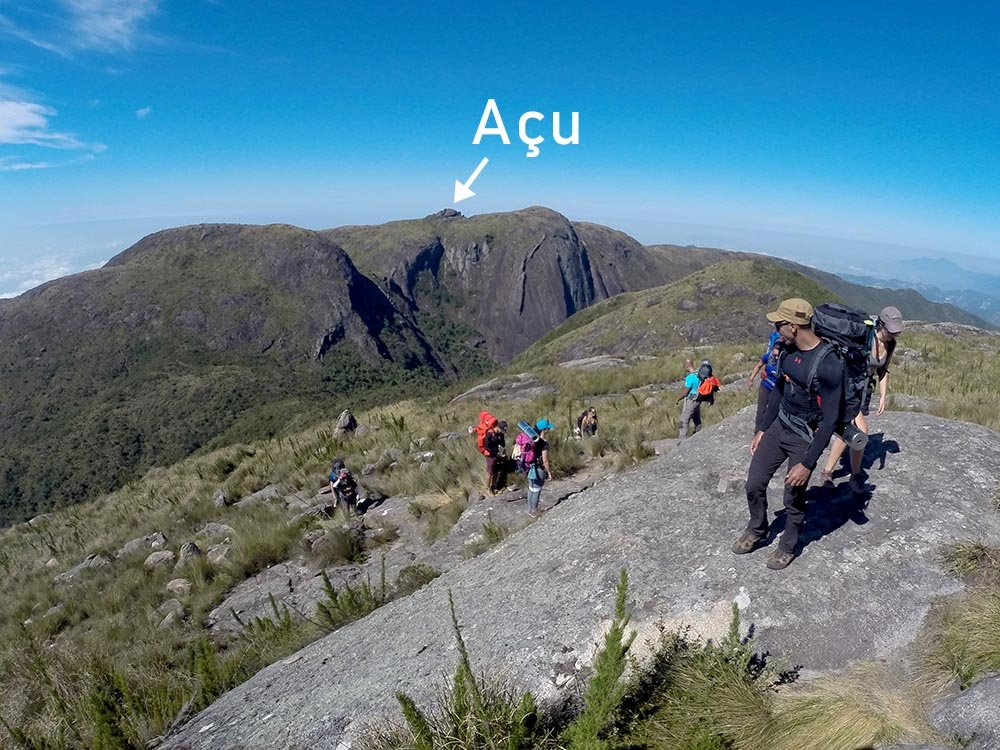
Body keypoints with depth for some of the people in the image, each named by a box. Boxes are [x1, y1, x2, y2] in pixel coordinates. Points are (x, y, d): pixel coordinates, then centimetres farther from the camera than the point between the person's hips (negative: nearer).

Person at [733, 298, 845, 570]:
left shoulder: (828, 365, -26)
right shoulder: (789, 350, -2)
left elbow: (830, 419, -22)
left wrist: (807, 463, -21)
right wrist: (762, 430, 14)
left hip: (805, 438, -6)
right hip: (778, 426, 7)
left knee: (793, 498, 9)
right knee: (754, 484, 11)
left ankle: (788, 547, 34)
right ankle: (757, 530, 36)